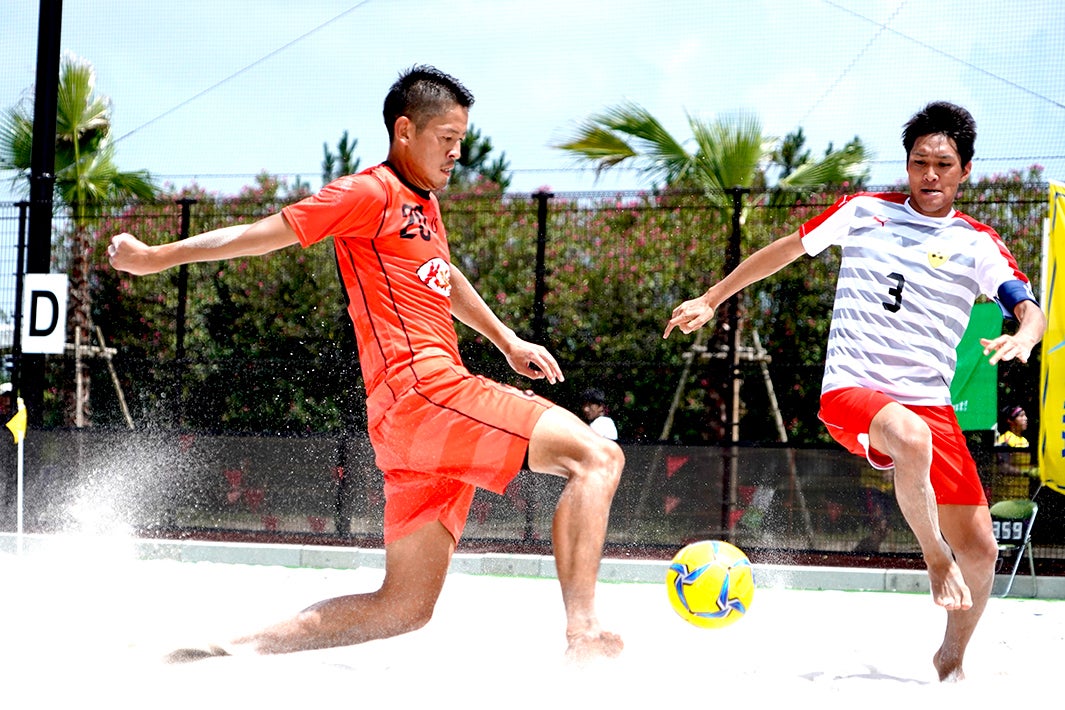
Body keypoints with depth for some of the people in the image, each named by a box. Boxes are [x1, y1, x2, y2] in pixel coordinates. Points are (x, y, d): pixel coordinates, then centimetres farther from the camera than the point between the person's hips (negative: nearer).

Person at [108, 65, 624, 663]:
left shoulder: (426, 204, 26)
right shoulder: (372, 193, -1)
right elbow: (265, 234, 0)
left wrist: (507, 341, 46)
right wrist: (156, 258, 2)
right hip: (420, 385, -10)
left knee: (404, 608, 7)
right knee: (598, 457, -19)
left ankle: (234, 648, 6)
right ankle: (582, 635, -34)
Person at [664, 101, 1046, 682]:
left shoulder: (977, 243, 4)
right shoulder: (863, 212, 6)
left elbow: (1032, 312, -7)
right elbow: (787, 249, 19)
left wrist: (1022, 337, -31)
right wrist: (711, 301, 21)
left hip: (929, 404, 3)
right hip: (851, 391, -2)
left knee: (979, 550, -2)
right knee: (911, 435, -39)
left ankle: (952, 657, 23)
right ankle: (935, 559, -16)